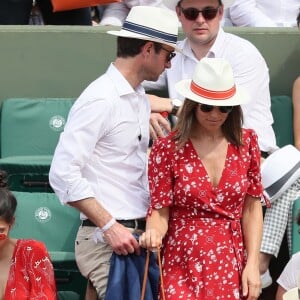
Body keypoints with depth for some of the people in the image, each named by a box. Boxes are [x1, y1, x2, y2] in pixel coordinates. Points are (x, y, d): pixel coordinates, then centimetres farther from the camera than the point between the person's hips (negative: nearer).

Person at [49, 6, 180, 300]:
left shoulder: (141, 99, 14)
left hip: (139, 236, 8)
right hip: (107, 240, -8)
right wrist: (109, 226, -18)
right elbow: (63, 174, -17)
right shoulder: (100, 100, -12)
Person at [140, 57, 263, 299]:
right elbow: (159, 210, -5)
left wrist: (253, 264, -2)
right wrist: (153, 233, -27)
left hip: (232, 266, 2)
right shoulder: (167, 148, -7)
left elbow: (252, 208, 4)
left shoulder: (246, 142, 1)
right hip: (183, 265, -2)